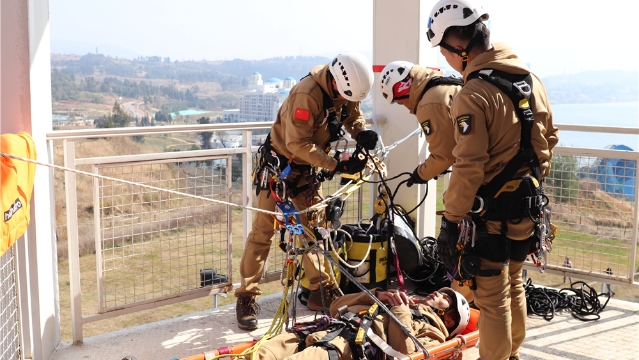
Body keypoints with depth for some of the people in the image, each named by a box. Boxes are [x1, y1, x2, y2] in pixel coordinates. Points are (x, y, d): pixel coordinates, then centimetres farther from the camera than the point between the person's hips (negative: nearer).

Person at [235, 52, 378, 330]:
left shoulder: (345, 91, -9)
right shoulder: (307, 94, -32)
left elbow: (353, 117, 4)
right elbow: (298, 144, -32)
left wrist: (363, 133, -20)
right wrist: (337, 166, -35)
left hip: (308, 169, 7)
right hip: (279, 164, -7)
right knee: (263, 231, -3)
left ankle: (320, 292, 17)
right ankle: (247, 297, 4)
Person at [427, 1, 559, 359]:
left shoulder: (474, 95, -22)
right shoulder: (531, 78, 3)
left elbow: (468, 167, -24)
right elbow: (550, 136, 13)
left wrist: (451, 221, -17)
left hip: (493, 212, -8)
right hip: (530, 206, 9)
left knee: (492, 296, 5)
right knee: (513, 284, 24)